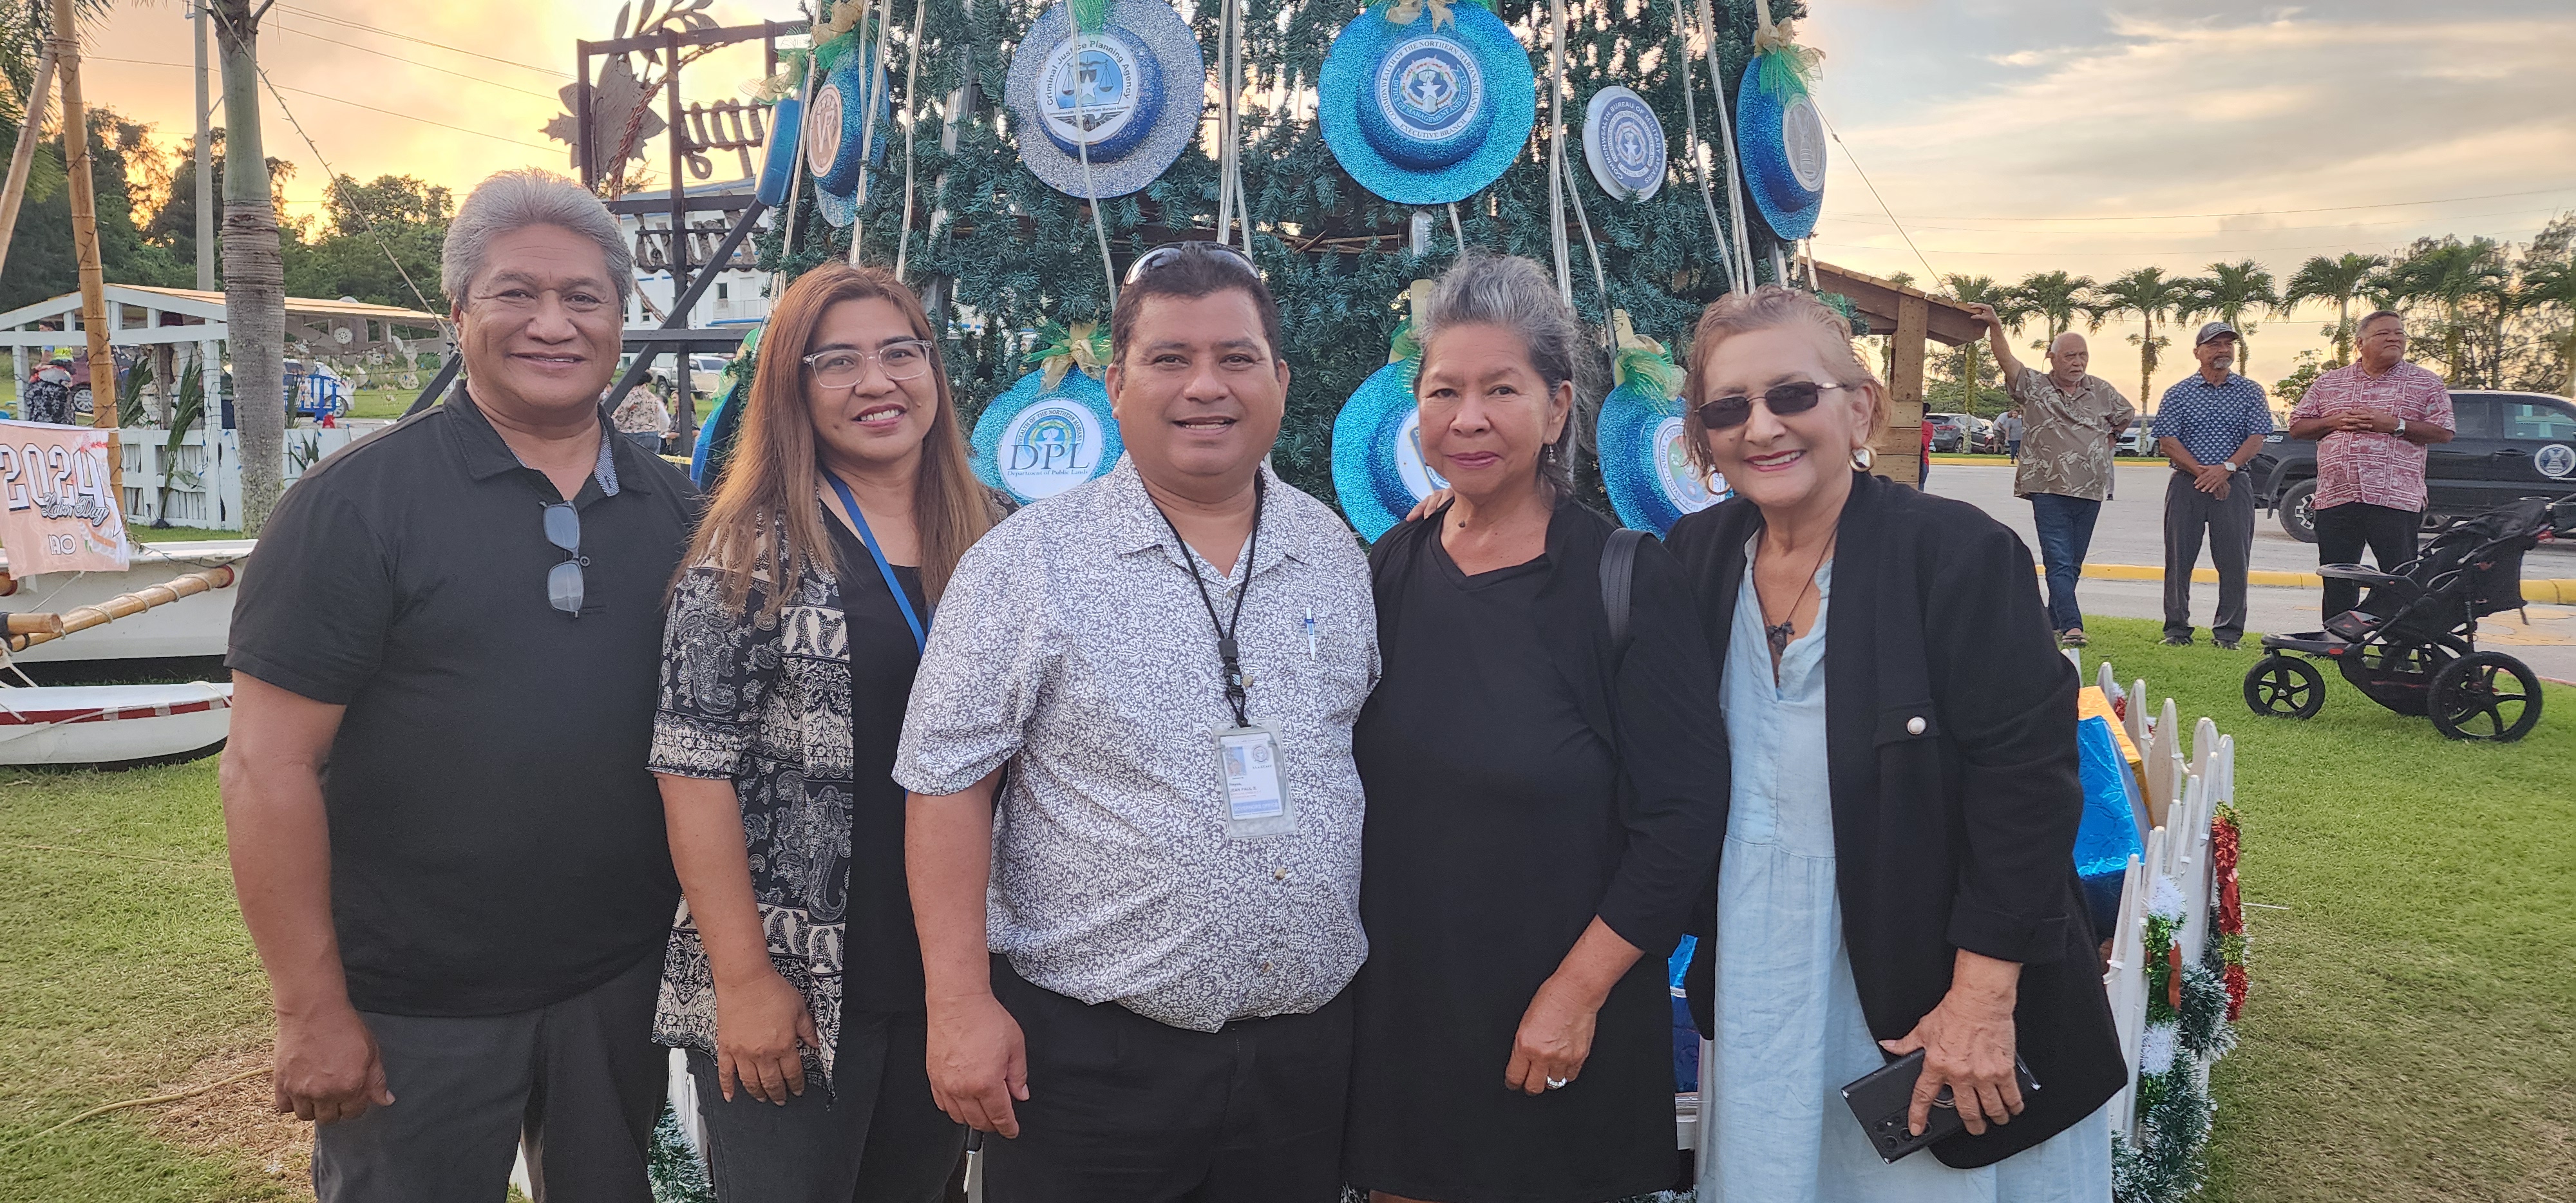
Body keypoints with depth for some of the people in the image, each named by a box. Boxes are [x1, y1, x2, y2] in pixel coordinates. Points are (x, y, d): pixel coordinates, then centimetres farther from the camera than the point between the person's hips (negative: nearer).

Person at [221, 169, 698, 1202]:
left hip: (624, 987, 4)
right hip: (414, 1016, -4)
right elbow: (270, 766, -12)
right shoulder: (359, 502, -11)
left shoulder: (673, 508, 3)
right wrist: (312, 1011, -13)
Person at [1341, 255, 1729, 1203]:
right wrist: (1350, 961, 6)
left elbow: (1684, 816, -13)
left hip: (1563, 1026, -4)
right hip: (1397, 1008, 4)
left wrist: (1577, 992, -14)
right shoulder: (1391, 569, 2)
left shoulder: (1628, 581, -13)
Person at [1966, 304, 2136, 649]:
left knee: (2073, 565, 9)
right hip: (2049, 488, -4)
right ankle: (2072, 627, -21)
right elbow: (2007, 360, -13)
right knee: (2059, 562, -13)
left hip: (2091, 491, 4)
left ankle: (2052, 624, 18)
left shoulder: (2101, 391, 11)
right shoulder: (2034, 387, 1)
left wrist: (2108, 441, 20)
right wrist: (1995, 326, -26)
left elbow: (2126, 415, 29)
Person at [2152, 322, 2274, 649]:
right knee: (2179, 558, 1)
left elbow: (2257, 438, 0)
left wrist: (2226, 468, -15)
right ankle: (2177, 628, 9)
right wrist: (2202, 472, -12)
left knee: (2234, 560, -2)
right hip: (2186, 484, 0)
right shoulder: (2178, 394, 6)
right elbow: (2167, 441, -2)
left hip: (2234, 485, 0)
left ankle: (2228, 632, 6)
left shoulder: (2250, 392, 9)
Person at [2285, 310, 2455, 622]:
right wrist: (2335, 423, -4)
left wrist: (2395, 425, -11)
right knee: (2337, 584, 8)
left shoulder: (2427, 384, 8)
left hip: (2395, 499, -3)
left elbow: (2443, 432, 1)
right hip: (2335, 498, 3)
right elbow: (2297, 427, 14)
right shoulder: (2328, 382, 15)